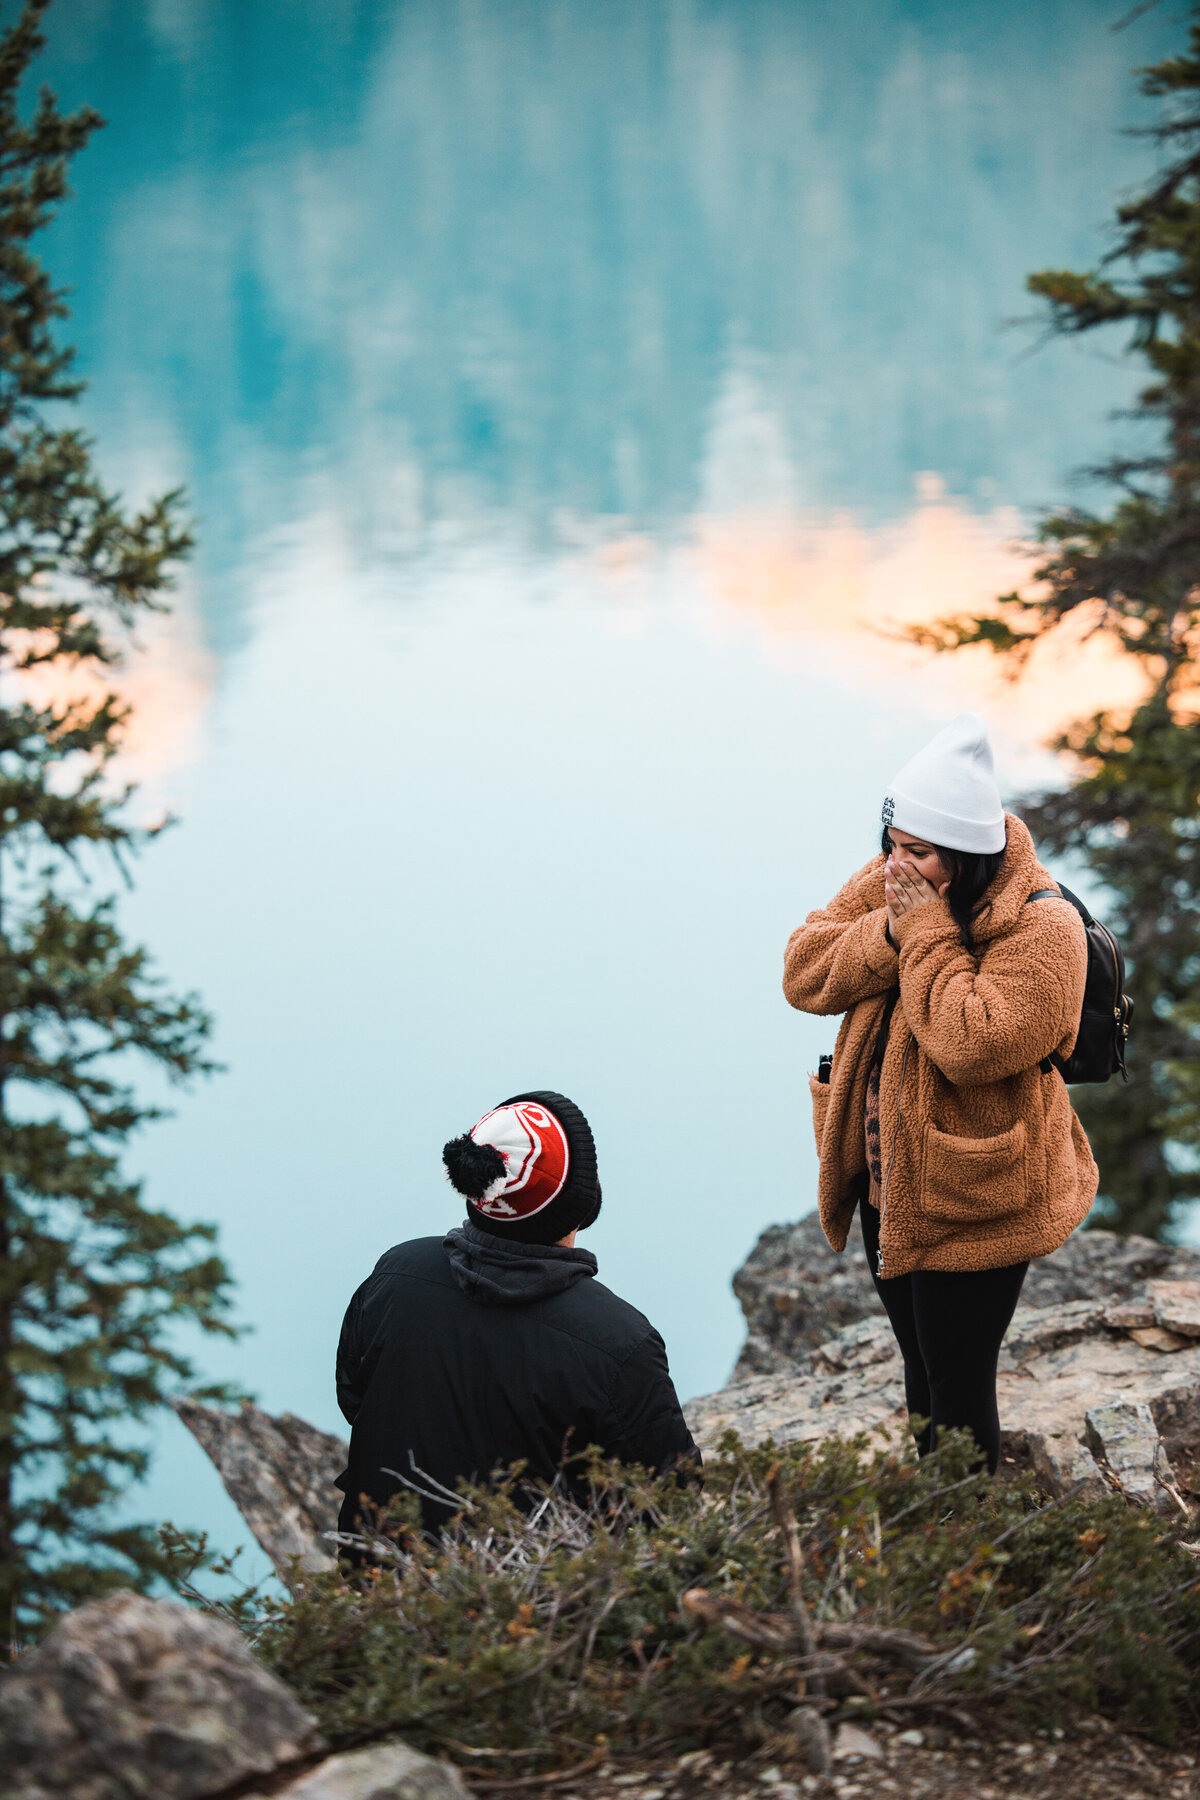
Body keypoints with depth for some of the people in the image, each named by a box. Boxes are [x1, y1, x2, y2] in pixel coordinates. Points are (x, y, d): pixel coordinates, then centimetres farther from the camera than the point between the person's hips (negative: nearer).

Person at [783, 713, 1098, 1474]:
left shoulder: (1042, 930, -23)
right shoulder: (889, 883, -2)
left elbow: (974, 1045, -34)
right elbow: (804, 974, -7)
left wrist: (929, 936, -27)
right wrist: (889, 931, -21)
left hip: (972, 1203, -7)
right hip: (889, 1186, 7)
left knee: (958, 1389, 2)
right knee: (921, 1365, 23)